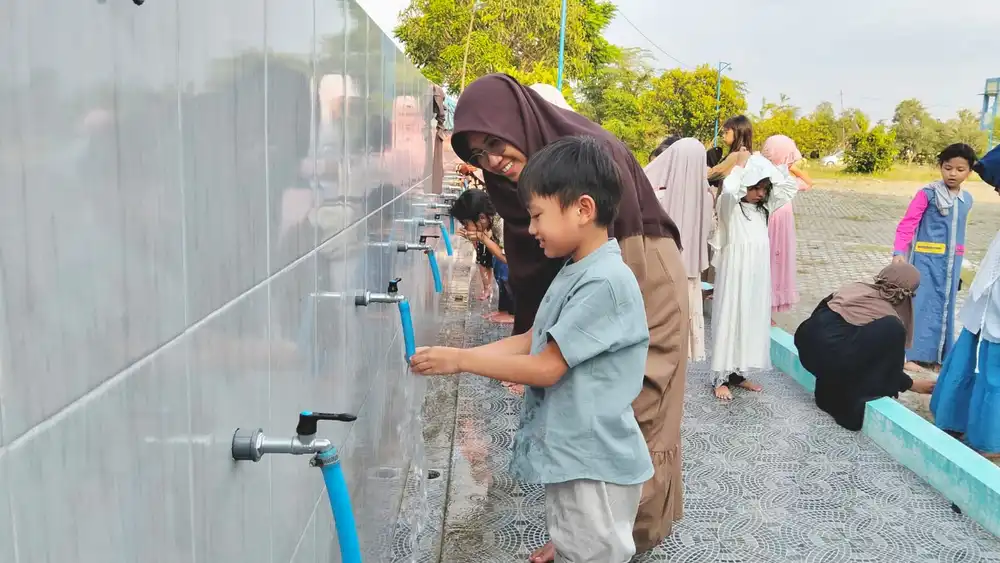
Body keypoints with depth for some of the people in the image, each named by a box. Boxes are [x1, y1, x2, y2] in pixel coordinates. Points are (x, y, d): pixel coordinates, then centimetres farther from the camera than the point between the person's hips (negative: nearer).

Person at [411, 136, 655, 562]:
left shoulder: (604, 282, -24)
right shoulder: (575, 271, 6)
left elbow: (546, 368, -22)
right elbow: (532, 340, 10)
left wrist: (461, 361, -15)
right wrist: (459, 356, 0)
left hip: (594, 464, -9)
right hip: (571, 454, 9)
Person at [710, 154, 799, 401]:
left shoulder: (765, 207, 12)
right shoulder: (729, 206, -7)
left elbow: (789, 186, 12)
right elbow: (729, 189, -30)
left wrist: (768, 166, 3)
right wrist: (741, 164, -14)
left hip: (757, 274, 7)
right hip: (734, 272, -7)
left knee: (752, 321, 9)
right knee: (729, 320, -3)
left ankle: (738, 373, 19)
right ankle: (721, 378, 3)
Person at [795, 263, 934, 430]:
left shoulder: (856, 287, 19)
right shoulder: (891, 321, 4)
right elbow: (888, 367, 13)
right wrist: (913, 385, 32)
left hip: (806, 344, 8)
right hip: (831, 360, -8)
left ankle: (828, 395, 28)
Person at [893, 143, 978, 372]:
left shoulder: (967, 199, 7)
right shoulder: (928, 194, -10)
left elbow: (957, 230, 17)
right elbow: (907, 224, -14)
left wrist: (957, 259, 20)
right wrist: (899, 252, -24)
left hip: (951, 261, 6)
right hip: (927, 259, -6)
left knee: (945, 305, 11)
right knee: (923, 304, -5)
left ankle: (940, 354, 21)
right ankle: (914, 354, 1)